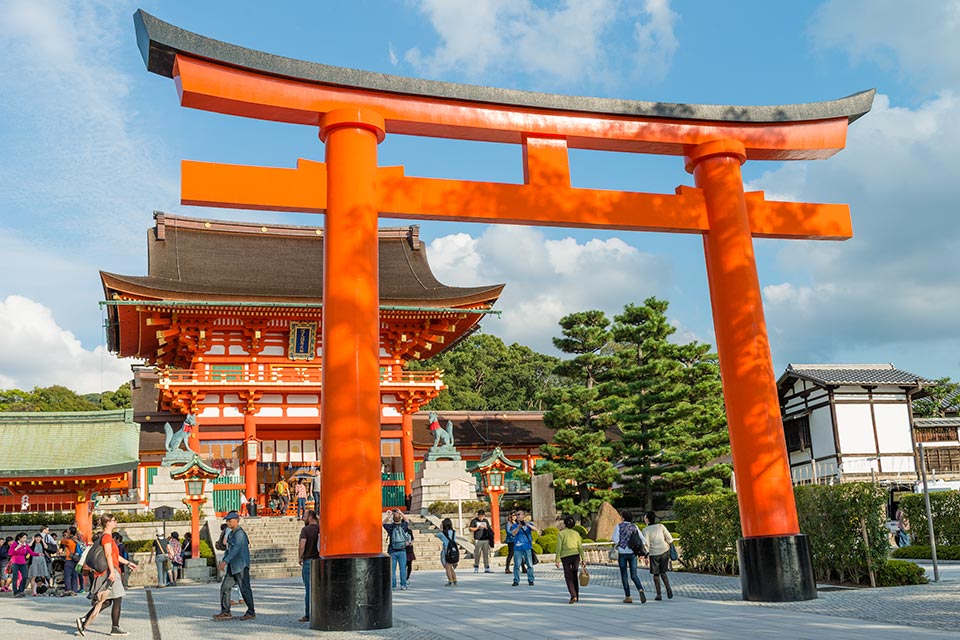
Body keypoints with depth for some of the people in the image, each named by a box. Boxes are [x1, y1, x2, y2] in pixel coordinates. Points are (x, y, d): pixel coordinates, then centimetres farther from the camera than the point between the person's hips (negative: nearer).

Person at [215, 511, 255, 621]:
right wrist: (223, 561, 14)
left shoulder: (240, 533, -14)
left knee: (245, 589, -3)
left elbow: (236, 549, -24)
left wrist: (225, 561, -28)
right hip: (233, 567, 10)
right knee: (224, 587, 5)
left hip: (241, 567, -10)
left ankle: (251, 612, 5)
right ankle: (225, 612, 10)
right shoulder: (232, 533, 16)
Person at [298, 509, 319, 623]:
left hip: (308, 561, -5)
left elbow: (302, 546, -20)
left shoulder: (305, 529, -9)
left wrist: (300, 558, -6)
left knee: (308, 589, -1)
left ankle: (308, 615, 1)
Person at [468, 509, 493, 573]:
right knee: (477, 554, -5)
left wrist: (486, 528, -1)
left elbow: (489, 529, 20)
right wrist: (478, 528, -11)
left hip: (486, 540, 4)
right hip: (478, 540, -4)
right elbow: (471, 529, 0)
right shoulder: (474, 521, 5)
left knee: (486, 554, 1)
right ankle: (476, 568, 4)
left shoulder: (486, 521, 17)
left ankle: (487, 568, 4)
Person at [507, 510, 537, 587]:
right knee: (517, 565, -3)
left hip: (527, 548, 0)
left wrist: (527, 525, -24)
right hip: (518, 548, 0)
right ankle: (516, 580, 3)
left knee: (530, 565, 0)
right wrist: (519, 526, -18)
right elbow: (513, 533, -6)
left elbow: (535, 529, -8)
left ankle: (530, 580, 8)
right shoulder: (514, 525, 10)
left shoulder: (529, 524, 8)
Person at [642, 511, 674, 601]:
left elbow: (646, 544, -12)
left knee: (656, 574, 10)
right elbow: (669, 538, 0)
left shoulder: (646, 530, -10)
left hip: (654, 554, -3)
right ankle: (668, 589, -6)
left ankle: (659, 594, 7)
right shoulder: (660, 526, -1)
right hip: (664, 551, 3)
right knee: (663, 572, 16)